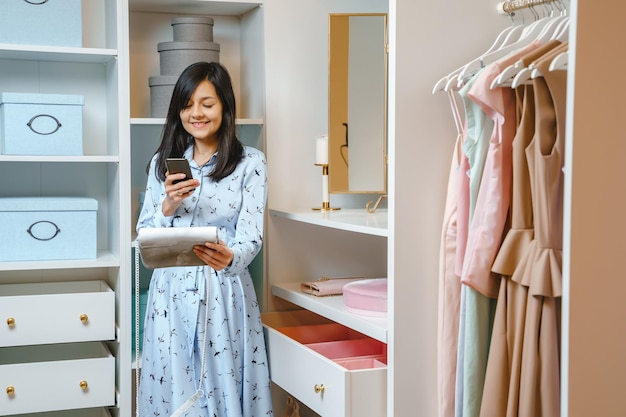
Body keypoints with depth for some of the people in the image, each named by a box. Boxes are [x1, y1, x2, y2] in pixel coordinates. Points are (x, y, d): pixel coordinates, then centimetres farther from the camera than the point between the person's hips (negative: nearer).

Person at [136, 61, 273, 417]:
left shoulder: (250, 162, -2)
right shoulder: (163, 162, 8)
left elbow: (251, 237, -11)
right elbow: (144, 236, 6)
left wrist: (229, 258, -32)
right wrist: (167, 207, -13)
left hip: (224, 295, -3)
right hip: (171, 294, 3)